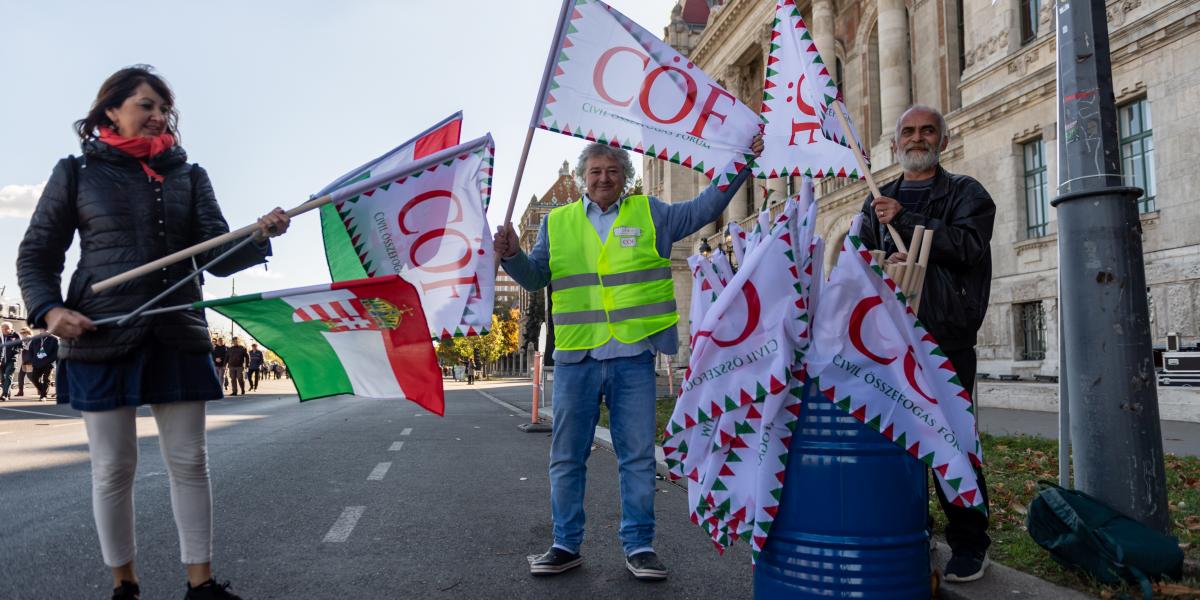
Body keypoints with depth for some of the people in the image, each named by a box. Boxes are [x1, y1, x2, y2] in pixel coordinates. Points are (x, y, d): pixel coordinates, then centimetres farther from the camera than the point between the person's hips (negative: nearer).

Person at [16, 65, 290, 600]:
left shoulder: (189, 177, 10)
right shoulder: (77, 173, 5)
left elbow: (216, 257, 2)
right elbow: (36, 255, 8)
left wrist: (259, 237, -18)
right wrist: (49, 309, -11)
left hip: (179, 337, 2)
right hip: (101, 337, -2)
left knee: (189, 462, 4)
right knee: (113, 468, 5)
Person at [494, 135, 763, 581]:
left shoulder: (649, 213, 10)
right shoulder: (558, 222, 12)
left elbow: (703, 208, 9)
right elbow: (535, 277, 12)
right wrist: (512, 255, -8)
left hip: (633, 357, -1)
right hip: (576, 358, 1)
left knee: (638, 457, 4)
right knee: (567, 458, 7)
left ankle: (639, 545, 16)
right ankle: (566, 545, 20)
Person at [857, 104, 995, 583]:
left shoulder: (965, 193, 9)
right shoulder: (877, 202, 20)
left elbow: (969, 244, -9)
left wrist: (905, 220, -12)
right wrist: (883, 263, -9)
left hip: (946, 332, -3)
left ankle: (969, 546, 10)